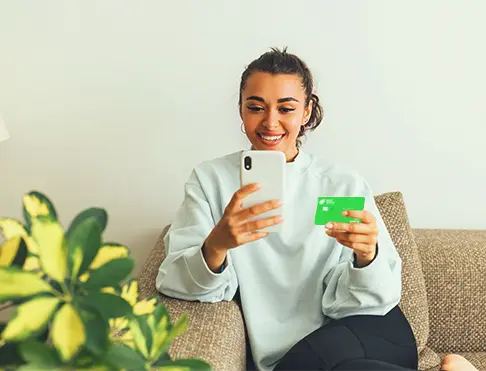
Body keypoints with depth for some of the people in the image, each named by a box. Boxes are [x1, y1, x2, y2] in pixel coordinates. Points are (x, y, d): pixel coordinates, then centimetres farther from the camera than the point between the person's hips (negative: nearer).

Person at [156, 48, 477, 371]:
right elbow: (174, 282, -10)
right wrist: (215, 246, -31)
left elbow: (377, 298, -4)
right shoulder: (210, 179, 1)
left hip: (371, 343, 0)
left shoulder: (345, 185, 1)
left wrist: (367, 255, -26)